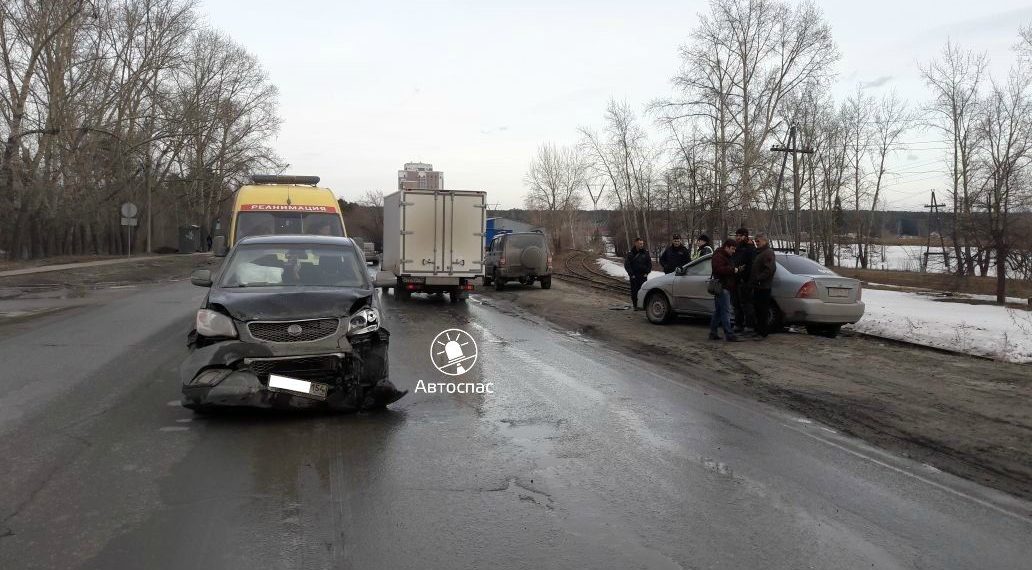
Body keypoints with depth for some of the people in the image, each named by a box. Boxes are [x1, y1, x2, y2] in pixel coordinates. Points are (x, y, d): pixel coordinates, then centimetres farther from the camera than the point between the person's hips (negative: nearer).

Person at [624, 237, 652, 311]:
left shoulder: (645, 252, 6)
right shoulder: (630, 253, -1)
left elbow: (649, 263, 12)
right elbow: (627, 265, -1)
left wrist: (647, 272, 2)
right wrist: (631, 274, -7)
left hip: (643, 275, 1)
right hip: (634, 276, -1)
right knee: (634, 291, 0)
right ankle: (635, 305, 7)